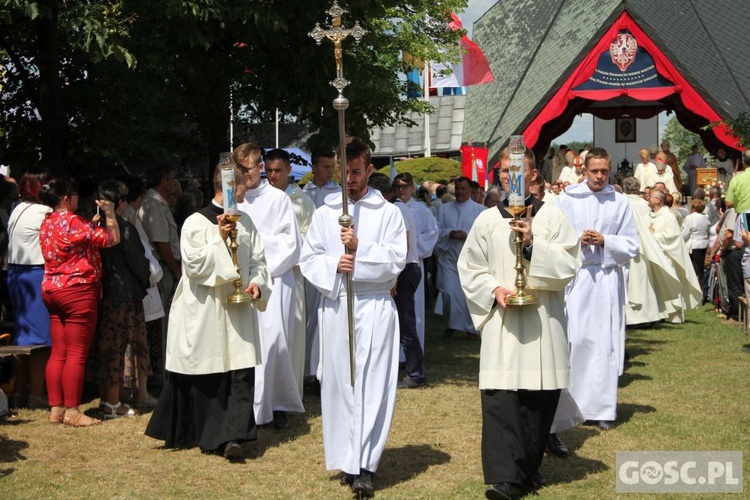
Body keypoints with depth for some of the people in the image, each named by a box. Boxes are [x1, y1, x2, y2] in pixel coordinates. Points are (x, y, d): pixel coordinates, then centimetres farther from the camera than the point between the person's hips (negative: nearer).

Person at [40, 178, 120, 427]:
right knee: (77, 354, -3)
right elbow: (112, 239, -15)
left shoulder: (47, 223, 11)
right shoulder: (71, 221, -16)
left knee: (58, 353, 11)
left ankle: (56, 408, 14)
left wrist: (92, 224, 18)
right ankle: (72, 411, -1)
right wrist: (109, 214, -1)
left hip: (51, 289, 9)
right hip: (77, 291, -9)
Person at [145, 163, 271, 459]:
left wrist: (257, 284, -3)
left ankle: (234, 437, -11)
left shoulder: (245, 223, 12)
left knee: (242, 373, -7)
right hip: (205, 311, -4)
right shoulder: (196, 223, -6)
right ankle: (209, 436, 19)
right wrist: (219, 238, -17)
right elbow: (194, 265, -12)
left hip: (239, 310, 4)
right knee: (206, 377, 4)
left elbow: (257, 262, 15)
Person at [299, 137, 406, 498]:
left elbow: (396, 259, -3)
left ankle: (365, 467, -9)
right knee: (338, 383, 3)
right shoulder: (324, 214, 13)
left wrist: (360, 249, -16)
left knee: (372, 384, -7)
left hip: (375, 308, -3)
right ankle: (347, 460, 12)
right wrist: (334, 264, -10)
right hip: (334, 306, 3)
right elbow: (308, 259, 9)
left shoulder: (388, 213, 6)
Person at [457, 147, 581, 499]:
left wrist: (533, 243, -15)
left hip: (543, 320, 0)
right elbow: (469, 268, 10)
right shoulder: (487, 220, 6)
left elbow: (569, 265, -3)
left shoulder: (551, 216, 3)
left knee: (539, 397, 5)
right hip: (501, 320, 0)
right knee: (500, 397, -10)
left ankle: (529, 467, 22)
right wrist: (493, 289, -7)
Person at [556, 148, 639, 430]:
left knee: (605, 342, 1)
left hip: (607, 280, 1)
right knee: (574, 340, -3)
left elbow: (632, 247, 6)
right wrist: (577, 240, -12)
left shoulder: (620, 203, 7)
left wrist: (604, 241, -9)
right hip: (573, 277, -1)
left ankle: (603, 408, 8)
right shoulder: (567, 199, 4)